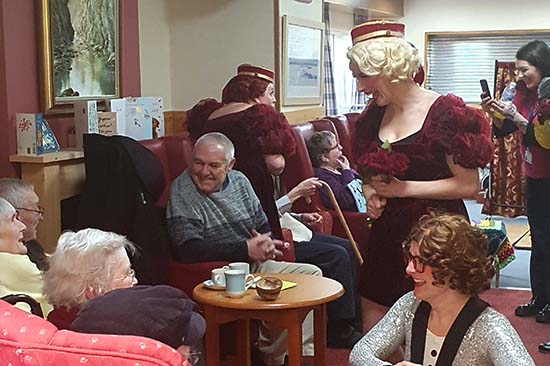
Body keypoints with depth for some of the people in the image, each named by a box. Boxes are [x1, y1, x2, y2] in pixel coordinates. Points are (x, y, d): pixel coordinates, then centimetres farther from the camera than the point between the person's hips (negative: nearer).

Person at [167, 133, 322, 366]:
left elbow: (263, 225, 17)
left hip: (256, 264, 8)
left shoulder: (239, 181, 8)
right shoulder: (181, 191, -13)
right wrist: (248, 249, -25)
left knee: (312, 274, 0)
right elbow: (189, 250, -25)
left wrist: (266, 243, -9)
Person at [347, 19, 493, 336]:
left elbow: (469, 185, -14)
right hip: (387, 235, 6)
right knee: (371, 338, 10)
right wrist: (371, 194, 0)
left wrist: (404, 188, -17)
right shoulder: (374, 115, 9)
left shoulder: (444, 111, -11)